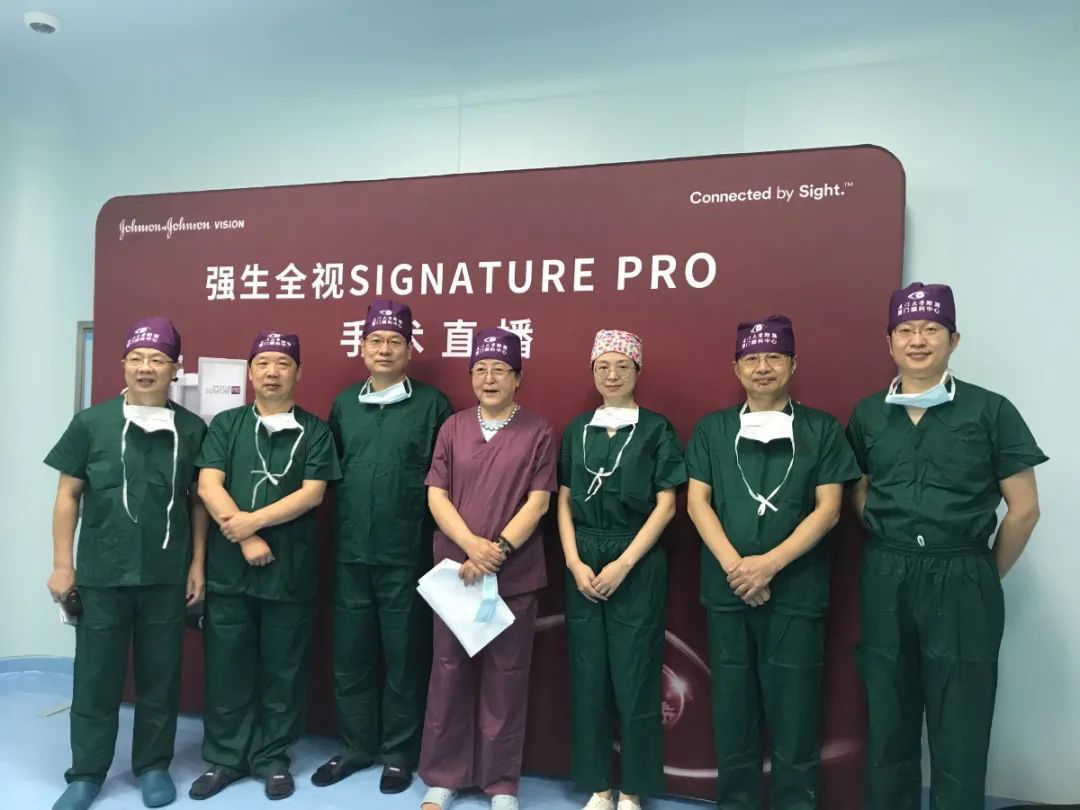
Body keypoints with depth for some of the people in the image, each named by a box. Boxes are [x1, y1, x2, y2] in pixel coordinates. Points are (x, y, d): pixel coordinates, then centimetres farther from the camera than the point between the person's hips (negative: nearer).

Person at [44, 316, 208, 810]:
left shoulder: (191, 430, 1)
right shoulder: (91, 423, 0)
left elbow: (198, 501, 5)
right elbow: (68, 496, 3)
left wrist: (197, 564, 2)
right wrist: (62, 564, 1)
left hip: (167, 576, 0)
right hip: (102, 575, 0)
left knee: (160, 678, 11)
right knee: (95, 678, 10)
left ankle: (153, 766, 27)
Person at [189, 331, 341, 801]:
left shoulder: (315, 431, 3)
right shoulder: (226, 424, 7)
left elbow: (312, 493, -7)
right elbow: (208, 486, -3)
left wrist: (253, 520, -15)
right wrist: (245, 539, -14)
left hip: (291, 569, -1)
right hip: (228, 567, 1)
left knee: (282, 669, 8)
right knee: (226, 666, 9)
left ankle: (272, 757, 23)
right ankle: (225, 757, 24)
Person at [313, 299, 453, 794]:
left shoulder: (432, 405, -3)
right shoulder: (343, 405, 9)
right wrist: (337, 532, 8)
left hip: (406, 556, -4)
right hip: (350, 554, 4)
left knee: (404, 657, 8)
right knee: (350, 655, 13)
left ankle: (399, 754, 24)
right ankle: (356, 746, 30)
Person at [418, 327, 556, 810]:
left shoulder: (537, 432, -1)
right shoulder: (453, 428, 6)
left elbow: (538, 502, -6)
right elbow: (436, 495, 0)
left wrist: (498, 550, -15)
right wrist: (471, 545, -14)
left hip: (515, 575, -2)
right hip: (453, 569, 2)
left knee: (505, 678, 6)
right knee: (449, 673, 9)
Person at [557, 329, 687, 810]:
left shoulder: (656, 430, -1)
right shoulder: (577, 430, 9)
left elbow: (665, 505, -5)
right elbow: (564, 501, 8)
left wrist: (623, 563, -12)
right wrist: (574, 562, -5)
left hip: (638, 565, -3)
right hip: (583, 564, 3)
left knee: (634, 677, 3)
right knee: (588, 676, 8)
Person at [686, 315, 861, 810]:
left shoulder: (821, 430, 3)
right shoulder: (712, 429, 8)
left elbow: (827, 509, -3)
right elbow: (696, 502, 2)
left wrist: (770, 563, -13)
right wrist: (734, 566, -11)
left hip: (796, 588, -1)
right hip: (725, 586, 2)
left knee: (794, 706, 4)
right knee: (732, 703, 10)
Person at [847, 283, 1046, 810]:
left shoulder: (990, 411, -5)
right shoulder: (867, 416, 5)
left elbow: (1023, 509, -1)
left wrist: (983, 578, 4)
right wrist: (893, 556, 8)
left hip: (962, 583, -3)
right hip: (884, 581, 3)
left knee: (960, 732, 8)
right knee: (888, 723, 14)